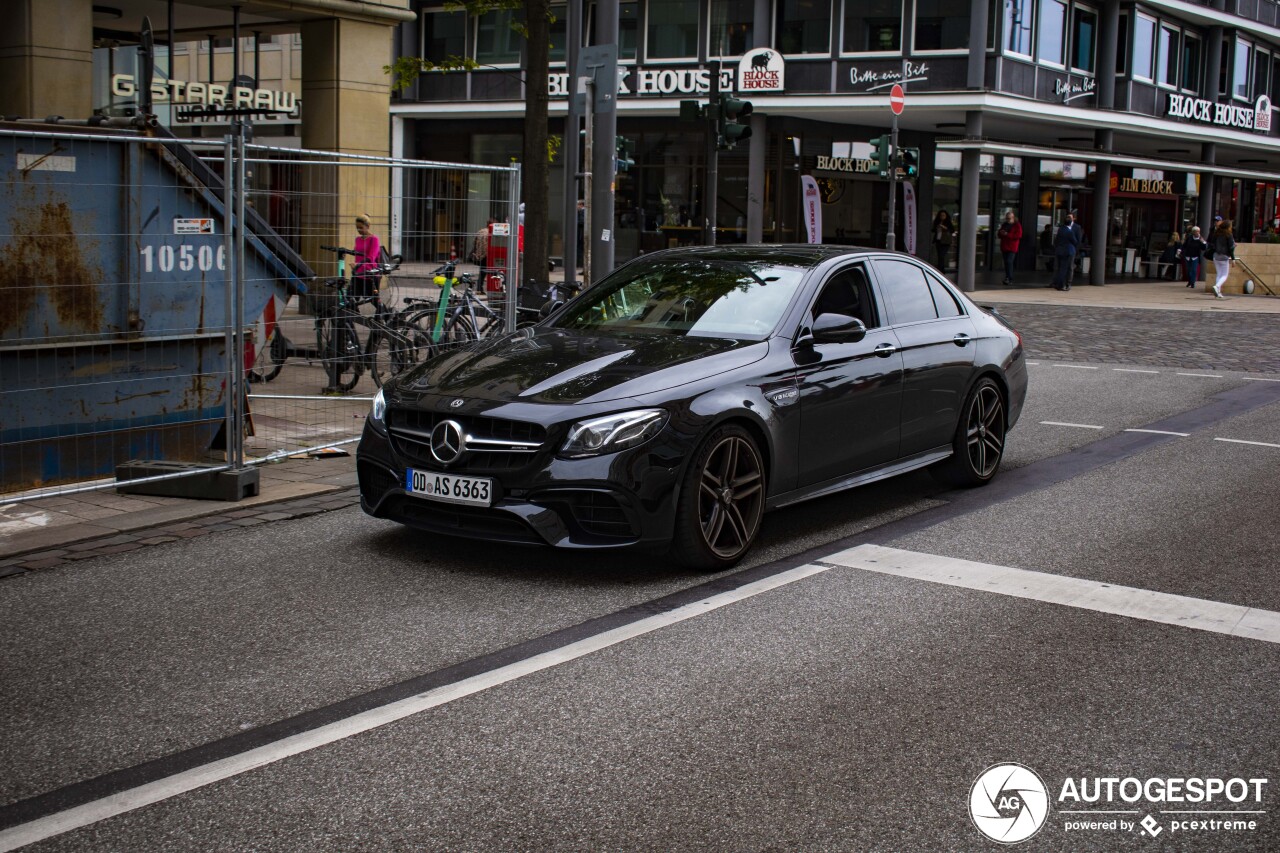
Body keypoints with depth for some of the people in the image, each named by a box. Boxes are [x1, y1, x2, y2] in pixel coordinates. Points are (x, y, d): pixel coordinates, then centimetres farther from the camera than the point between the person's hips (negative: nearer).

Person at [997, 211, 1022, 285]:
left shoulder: (1017, 225, -2)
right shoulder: (1004, 225, 18)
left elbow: (1018, 235, -13)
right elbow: (999, 235, 23)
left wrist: (1007, 234, -17)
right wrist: (1000, 233, -2)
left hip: (1012, 248, -7)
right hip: (1004, 247, 7)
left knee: (1009, 262, -18)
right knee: (1006, 263, 9)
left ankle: (1010, 279, -20)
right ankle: (1007, 278, 16)